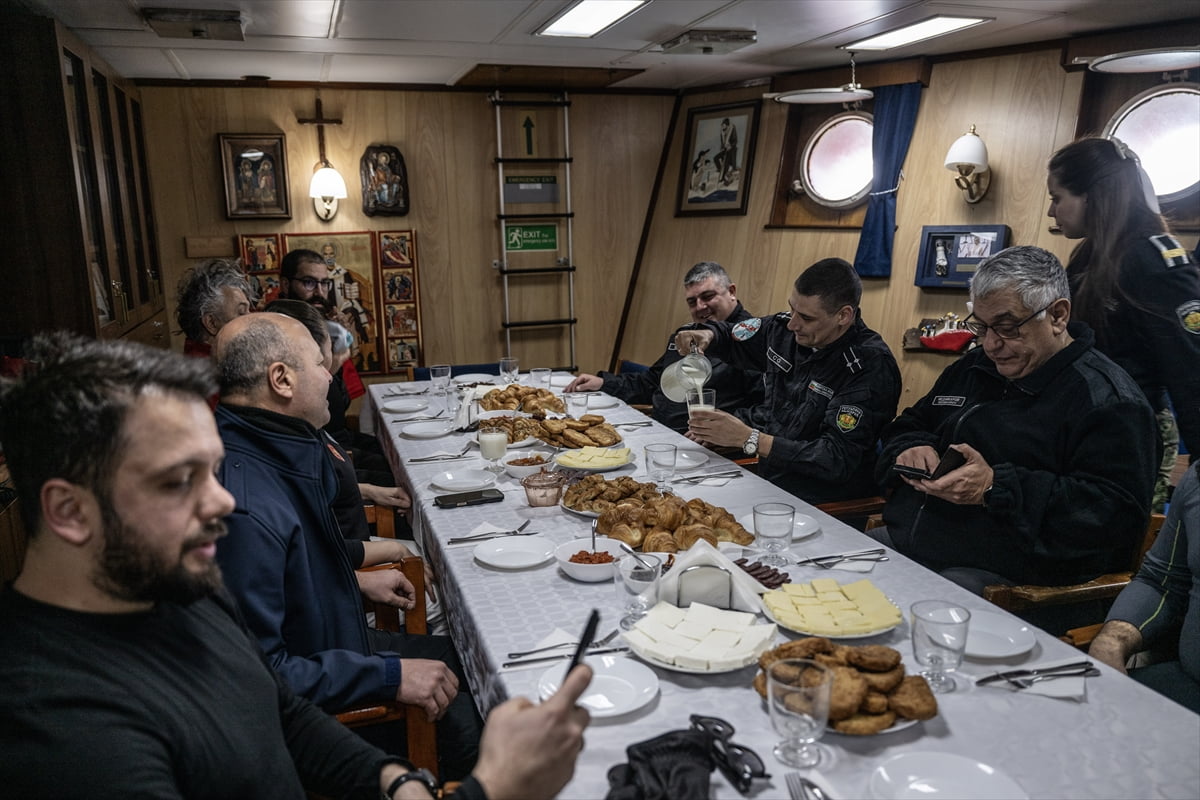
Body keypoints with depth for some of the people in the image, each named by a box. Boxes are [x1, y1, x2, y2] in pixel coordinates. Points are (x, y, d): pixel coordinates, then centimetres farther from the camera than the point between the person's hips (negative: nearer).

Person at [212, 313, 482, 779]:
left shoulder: (278, 450, -2)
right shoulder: (245, 510, -34)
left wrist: (356, 582, 12)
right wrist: (389, 675, -27)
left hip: (330, 637, 10)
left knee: (463, 656, 14)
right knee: (459, 715, -12)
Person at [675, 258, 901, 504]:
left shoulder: (871, 367, -20)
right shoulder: (782, 329, 0)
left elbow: (837, 461, -25)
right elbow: (733, 338, 21)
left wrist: (747, 438, -27)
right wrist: (707, 335, -4)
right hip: (767, 475, 7)